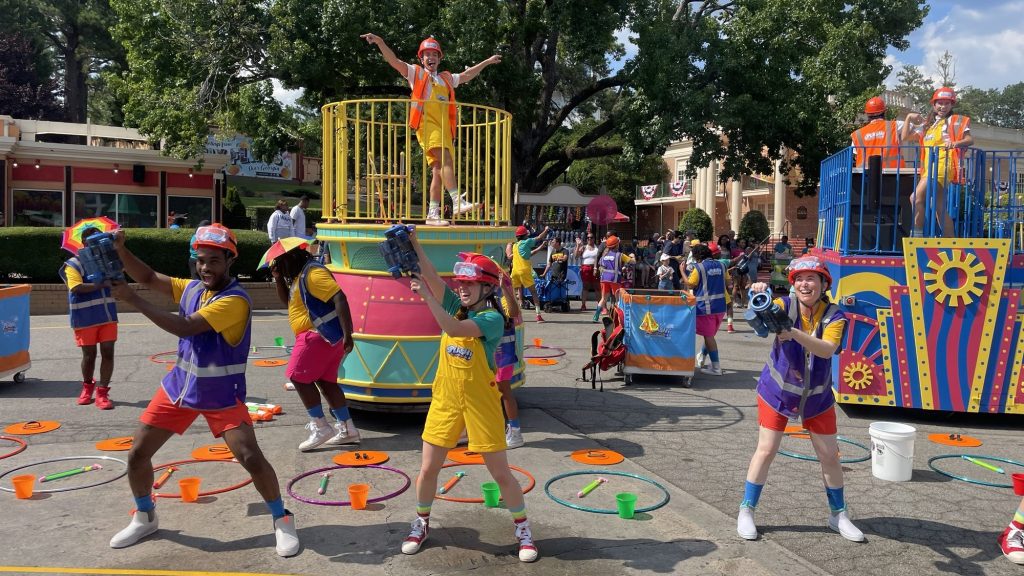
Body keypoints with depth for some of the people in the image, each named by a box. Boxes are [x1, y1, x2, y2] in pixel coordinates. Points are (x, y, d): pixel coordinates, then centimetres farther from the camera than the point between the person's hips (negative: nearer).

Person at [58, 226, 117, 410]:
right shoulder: (73, 264, -6)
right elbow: (77, 287, -19)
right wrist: (100, 285, -29)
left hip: (108, 315, 4)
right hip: (85, 318, -4)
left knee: (108, 353, -1)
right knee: (89, 355, 8)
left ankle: (102, 392, 5)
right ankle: (87, 387, 32)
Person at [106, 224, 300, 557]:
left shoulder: (235, 300, -24)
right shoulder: (191, 289, 0)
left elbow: (185, 327, -30)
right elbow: (149, 278, 4)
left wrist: (133, 299, -28)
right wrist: (121, 250, -14)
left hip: (222, 396, -7)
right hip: (179, 388, 7)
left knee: (251, 458, -15)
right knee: (137, 454, 9)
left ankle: (282, 520, 6)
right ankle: (144, 518, 34)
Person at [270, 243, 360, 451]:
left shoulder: (313, 273, -15)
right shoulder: (298, 276, 17)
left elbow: (339, 298, -24)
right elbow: (287, 300, 29)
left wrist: (347, 334, -29)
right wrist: (278, 278, 12)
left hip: (320, 335, -10)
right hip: (324, 337, 10)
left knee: (298, 377, -5)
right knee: (325, 381, 12)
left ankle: (320, 427, -1)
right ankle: (347, 429, 16)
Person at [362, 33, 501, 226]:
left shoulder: (446, 78, 29)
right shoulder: (416, 73, 15)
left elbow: (467, 75, 40)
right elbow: (394, 61, 5)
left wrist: (487, 62, 46)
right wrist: (380, 42, -9)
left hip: (445, 129, 6)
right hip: (427, 125, -6)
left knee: (439, 170, -1)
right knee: (445, 160, -25)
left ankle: (433, 214, 0)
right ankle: (458, 202, -35)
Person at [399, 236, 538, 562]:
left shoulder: (492, 318, -15)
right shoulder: (457, 306, 2)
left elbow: (453, 329, -30)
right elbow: (432, 276, -10)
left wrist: (425, 296, -31)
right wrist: (414, 243, -21)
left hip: (480, 402, -5)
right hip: (445, 399, 5)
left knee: (501, 473, 5)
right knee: (428, 469, 11)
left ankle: (523, 530, 25)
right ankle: (421, 525, 34)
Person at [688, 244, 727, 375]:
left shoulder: (699, 268, -10)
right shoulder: (720, 265, 7)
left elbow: (690, 284, -5)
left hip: (706, 307, -6)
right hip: (720, 306, 6)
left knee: (708, 336, 0)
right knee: (709, 334, 19)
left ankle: (716, 368, 1)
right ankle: (701, 358, 36)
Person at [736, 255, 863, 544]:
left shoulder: (834, 316, -13)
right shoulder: (786, 305, -14)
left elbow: (827, 349, -31)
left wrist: (795, 333, -47)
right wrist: (758, 296, -57)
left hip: (817, 397, 2)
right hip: (777, 392, -2)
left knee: (830, 456, 10)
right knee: (766, 451, -1)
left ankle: (838, 514, 31)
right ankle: (746, 511, 13)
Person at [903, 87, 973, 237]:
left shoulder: (955, 120, 7)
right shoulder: (928, 123, 24)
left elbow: (970, 139, -4)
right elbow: (905, 137, 23)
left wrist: (955, 143, -24)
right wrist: (909, 118, 14)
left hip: (942, 165, -7)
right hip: (929, 167, 7)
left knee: (916, 197, -21)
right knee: (940, 209, 7)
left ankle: (916, 235, -20)